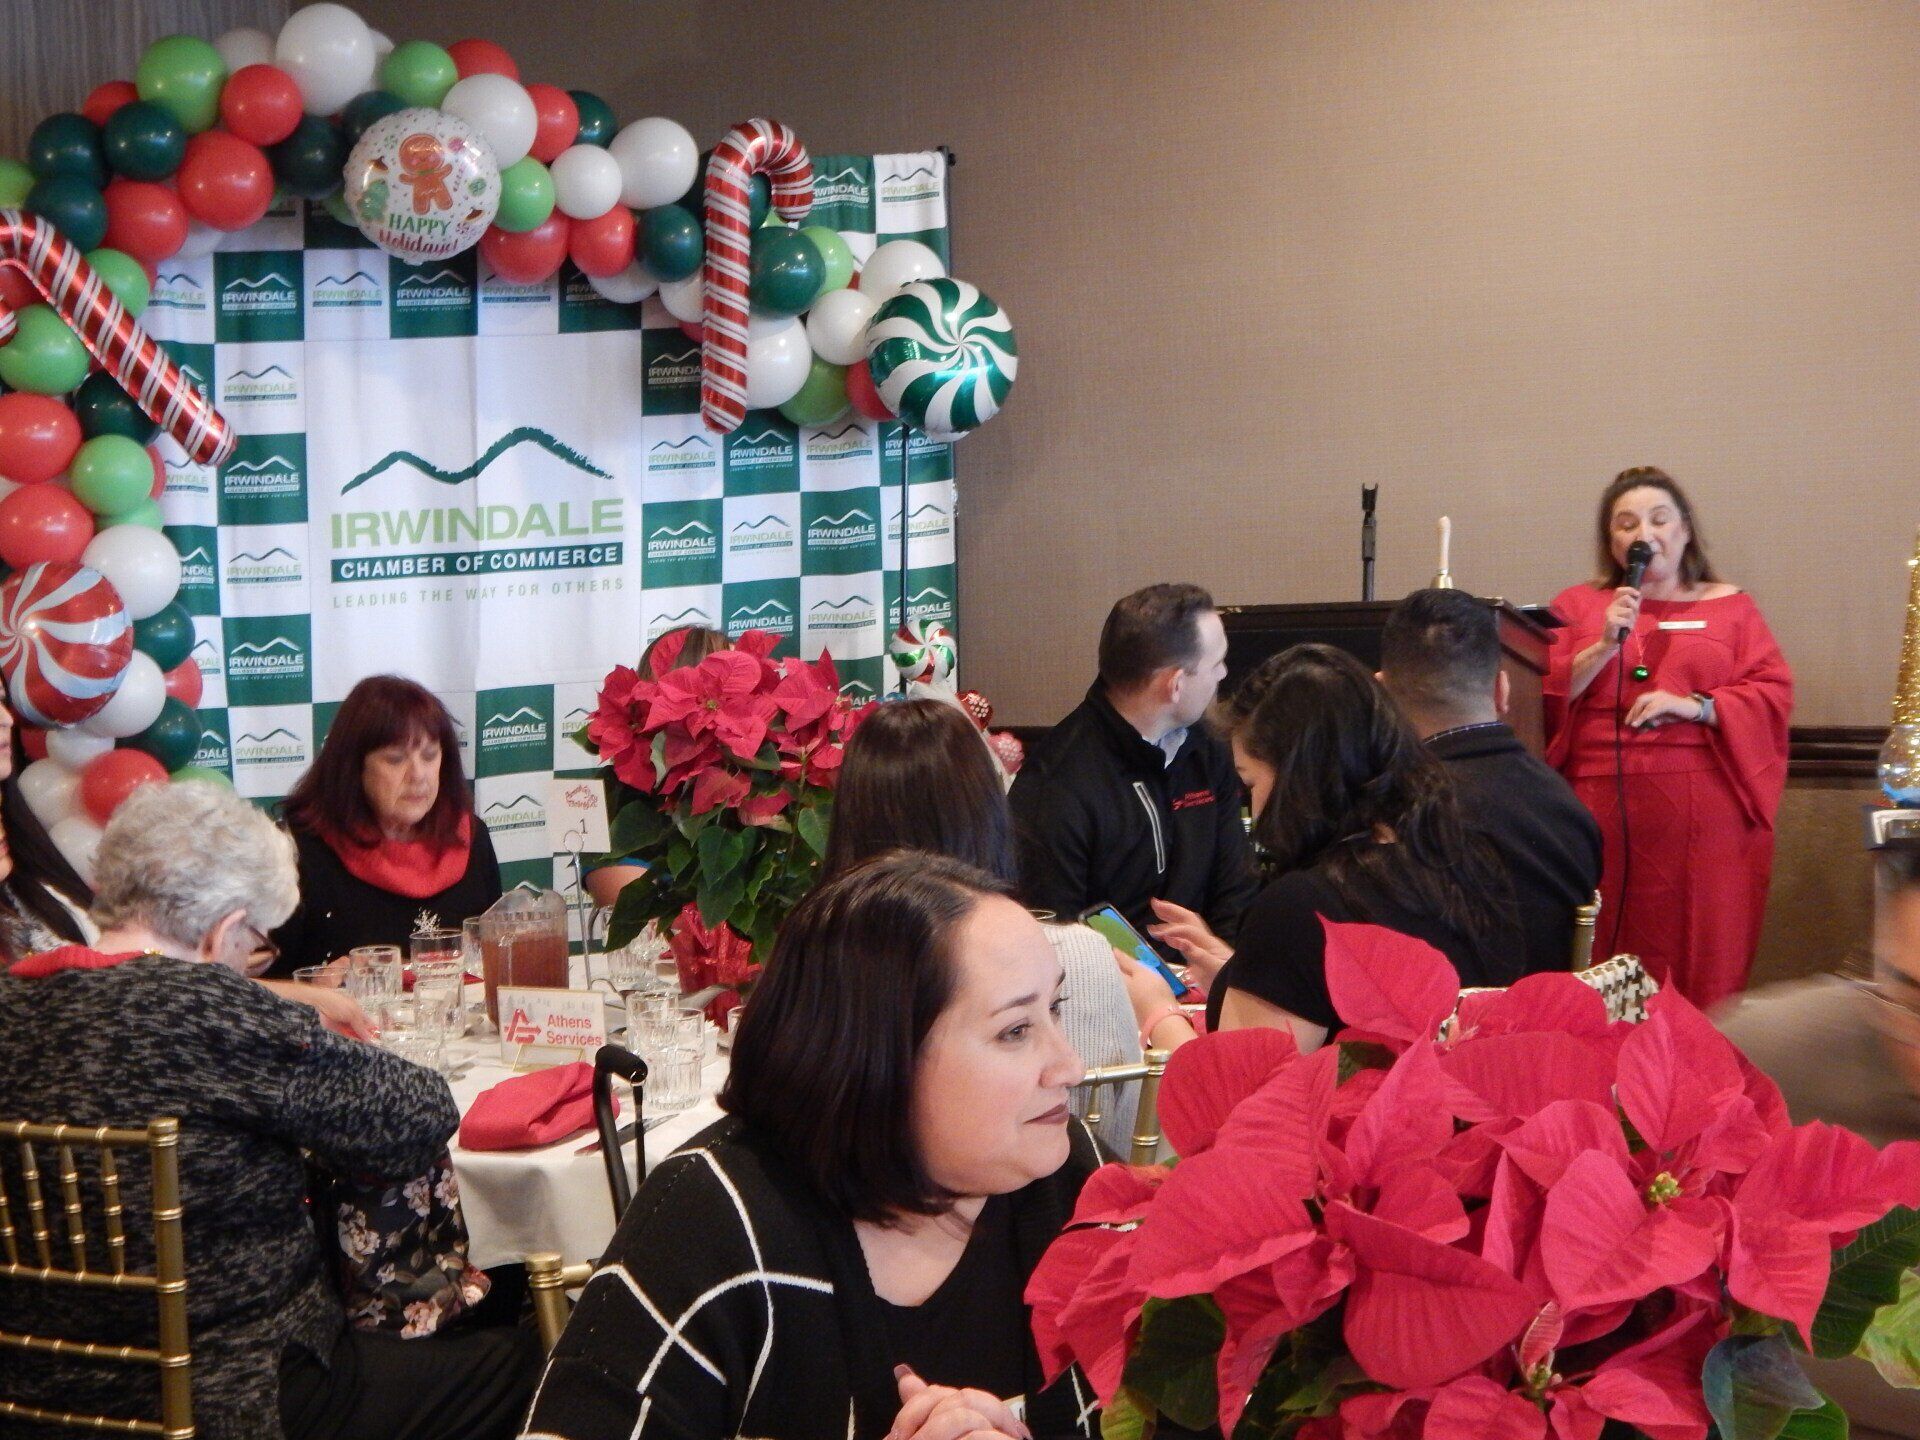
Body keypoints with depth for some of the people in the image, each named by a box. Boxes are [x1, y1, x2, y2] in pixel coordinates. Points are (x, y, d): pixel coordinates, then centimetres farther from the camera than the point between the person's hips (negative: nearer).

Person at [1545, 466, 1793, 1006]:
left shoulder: (1730, 607, 14)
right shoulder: (1577, 605, 15)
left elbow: (1774, 696, 4)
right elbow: (1542, 700, 4)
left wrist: (1694, 706, -10)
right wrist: (1605, 646, -7)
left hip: (1707, 816, 0)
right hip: (1604, 813, 0)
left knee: (1703, 967, -2)